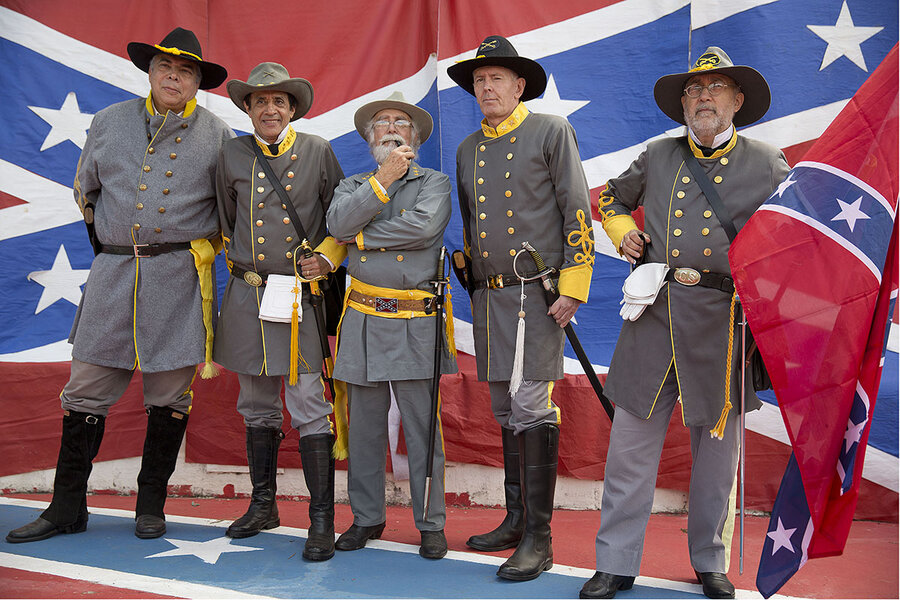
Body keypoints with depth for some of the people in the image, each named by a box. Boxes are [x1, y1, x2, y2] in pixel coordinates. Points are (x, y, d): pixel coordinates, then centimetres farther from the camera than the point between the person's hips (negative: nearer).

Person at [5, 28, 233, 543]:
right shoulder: (111, 122, 10)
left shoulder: (217, 134, 4)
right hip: (113, 270, 2)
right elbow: (85, 190, 22)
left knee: (169, 395, 3)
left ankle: (151, 506, 17)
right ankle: (68, 507, 14)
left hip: (179, 276, -2)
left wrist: (203, 248, 8)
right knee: (87, 389, 3)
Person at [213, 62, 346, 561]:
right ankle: (263, 504, 28)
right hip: (247, 293, 3)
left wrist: (327, 256, -6)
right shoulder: (232, 155, 8)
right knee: (257, 405, 13)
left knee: (309, 409, -7)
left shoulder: (318, 151, 3)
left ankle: (322, 520, -1)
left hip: (300, 294, -3)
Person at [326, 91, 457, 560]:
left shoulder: (434, 183, 6)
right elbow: (338, 224, -7)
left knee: (423, 429, 0)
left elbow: (424, 226, -15)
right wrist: (383, 179, -10)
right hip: (363, 320, 3)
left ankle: (430, 523, 12)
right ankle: (366, 518, 22)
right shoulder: (354, 185, 16)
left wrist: (363, 237, -8)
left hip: (416, 323, -3)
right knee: (364, 428, 9)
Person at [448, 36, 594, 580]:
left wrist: (574, 287, -12)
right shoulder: (468, 149, 17)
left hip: (536, 294, -6)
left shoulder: (552, 132, -1)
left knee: (532, 409, -11)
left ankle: (539, 539, -5)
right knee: (505, 411, 11)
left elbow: (578, 211, -5)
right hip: (488, 296, 7)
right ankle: (516, 519, 22)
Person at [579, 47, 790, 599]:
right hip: (655, 314, 1)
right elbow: (611, 198, 28)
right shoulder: (657, 158, 12)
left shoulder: (766, 164, 6)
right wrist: (622, 232, 9)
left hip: (723, 322, -1)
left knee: (718, 450, 8)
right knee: (631, 445, 0)